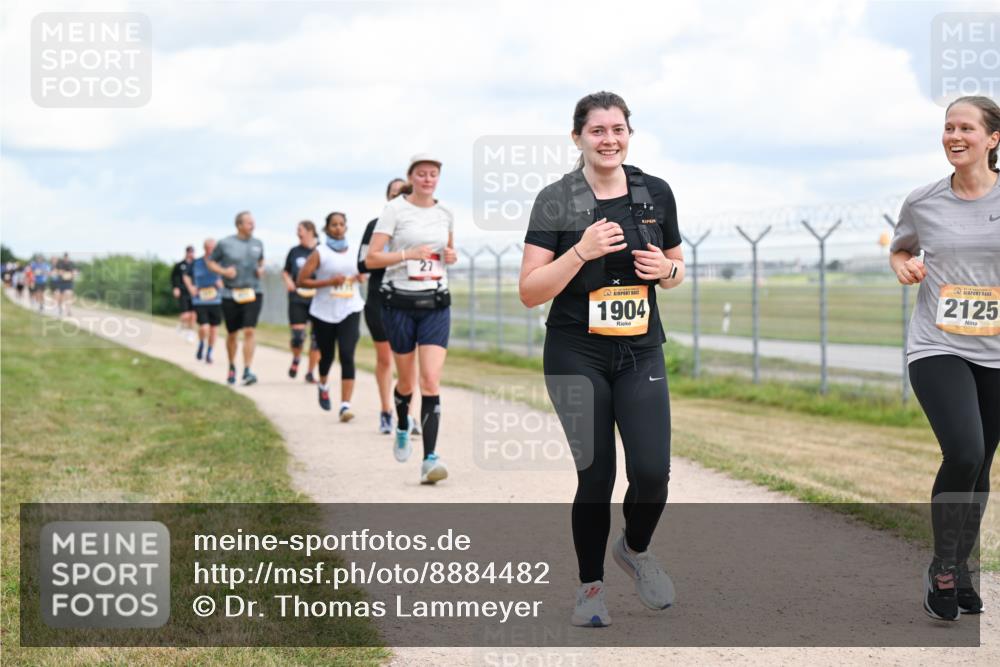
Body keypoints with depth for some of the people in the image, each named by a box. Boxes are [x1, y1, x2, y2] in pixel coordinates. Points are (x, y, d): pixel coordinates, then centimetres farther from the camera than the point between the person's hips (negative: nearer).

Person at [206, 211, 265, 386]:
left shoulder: (258, 243, 6)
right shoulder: (225, 244, -4)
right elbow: (210, 261, 6)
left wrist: (261, 269, 4)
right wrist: (223, 271, -11)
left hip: (253, 293, 1)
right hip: (231, 294, -1)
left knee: (249, 331, -14)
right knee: (232, 334, 10)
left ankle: (247, 371, -15)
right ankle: (232, 367, 33)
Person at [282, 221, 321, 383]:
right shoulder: (294, 252, 8)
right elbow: (285, 271, 20)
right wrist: (288, 281, 0)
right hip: (298, 300, 1)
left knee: (316, 338, 0)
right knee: (298, 336, -9)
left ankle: (310, 372, 14)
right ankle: (295, 360, 23)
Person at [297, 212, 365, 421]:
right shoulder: (320, 253, -4)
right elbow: (301, 281, -6)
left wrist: (361, 277, 1)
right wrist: (329, 282, -16)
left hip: (350, 311, 1)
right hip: (324, 312, -1)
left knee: (347, 356, -14)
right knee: (326, 356, 13)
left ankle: (345, 406, -17)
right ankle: (324, 386, 47)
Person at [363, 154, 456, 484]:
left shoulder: (445, 213, 9)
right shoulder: (394, 209, -5)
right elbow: (371, 259, -9)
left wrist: (452, 256, 4)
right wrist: (407, 254, -23)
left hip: (436, 304, 2)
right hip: (400, 303, -2)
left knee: (431, 380, -12)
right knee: (406, 379, 11)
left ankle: (430, 459, -16)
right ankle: (402, 429, 43)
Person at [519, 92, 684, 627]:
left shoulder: (656, 193, 4)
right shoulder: (556, 200, -6)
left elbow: (677, 269, 17)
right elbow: (530, 292, -9)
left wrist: (666, 270, -6)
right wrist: (582, 250, -21)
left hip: (641, 353, 3)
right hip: (577, 356, -2)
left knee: (652, 472, -10)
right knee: (595, 475, -4)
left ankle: (635, 549, 23)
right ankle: (590, 586, 18)